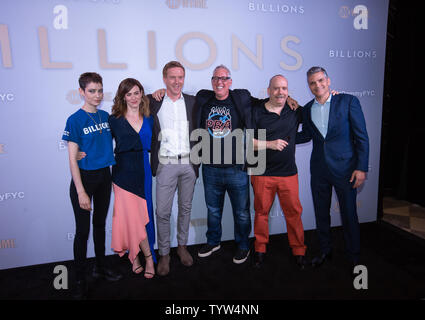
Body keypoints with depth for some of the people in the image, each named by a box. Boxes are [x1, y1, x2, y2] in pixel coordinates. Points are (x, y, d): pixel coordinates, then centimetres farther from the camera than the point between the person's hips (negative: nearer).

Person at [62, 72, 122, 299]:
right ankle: (80, 280, 20)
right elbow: (72, 159, -14)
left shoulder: (105, 116, 4)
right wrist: (81, 191, -18)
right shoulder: (75, 120, -12)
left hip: (104, 175, 6)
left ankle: (101, 267, 35)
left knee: (100, 223, 18)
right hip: (84, 177, -5)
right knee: (82, 230, 2)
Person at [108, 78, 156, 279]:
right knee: (132, 216, -3)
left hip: (144, 173, 3)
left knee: (142, 214, 8)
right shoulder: (114, 120, 0)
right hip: (124, 174, -3)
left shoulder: (149, 119, 9)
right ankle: (148, 257, 10)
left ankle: (135, 256, 25)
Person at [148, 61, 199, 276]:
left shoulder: (192, 102, 7)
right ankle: (164, 254, 17)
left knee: (185, 207, 13)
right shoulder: (153, 102, 1)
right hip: (166, 164, -2)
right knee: (163, 211, 0)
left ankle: (182, 246, 30)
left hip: (188, 163, 2)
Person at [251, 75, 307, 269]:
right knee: (261, 212, 8)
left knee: (294, 212, 6)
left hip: (288, 173, 2)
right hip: (262, 173, -1)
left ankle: (299, 251, 23)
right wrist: (270, 144, -16)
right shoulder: (256, 112, -1)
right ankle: (260, 249, 26)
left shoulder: (295, 111, 7)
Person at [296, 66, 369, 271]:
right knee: (321, 214, 14)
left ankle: (354, 258, 25)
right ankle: (325, 251, 34)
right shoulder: (307, 109, 6)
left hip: (344, 168, -4)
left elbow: (362, 137, -7)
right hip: (319, 170, 4)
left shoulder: (348, 101, -6)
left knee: (349, 215, 5)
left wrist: (361, 168, -12)